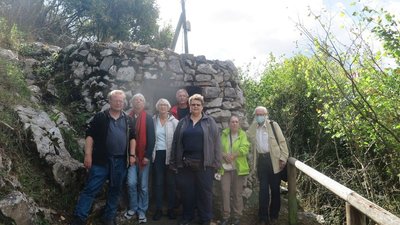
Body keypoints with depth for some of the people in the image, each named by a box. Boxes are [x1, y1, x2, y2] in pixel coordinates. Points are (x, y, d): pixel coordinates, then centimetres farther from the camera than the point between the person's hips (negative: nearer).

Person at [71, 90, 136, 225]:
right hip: (101, 160, -4)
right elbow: (90, 136, -5)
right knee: (91, 189, -3)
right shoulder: (100, 117, 0)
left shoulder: (127, 120, 11)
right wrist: (88, 155, -12)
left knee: (115, 190, 12)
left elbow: (132, 138, 15)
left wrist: (132, 155, 5)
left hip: (121, 161, 4)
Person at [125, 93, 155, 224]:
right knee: (131, 183, -3)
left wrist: (147, 155, -12)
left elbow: (151, 138, -6)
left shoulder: (148, 118, -2)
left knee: (143, 185, 6)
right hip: (131, 155, 1)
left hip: (144, 156, -1)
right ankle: (133, 208, 18)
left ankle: (142, 211, 19)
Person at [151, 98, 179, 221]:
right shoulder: (153, 120, 6)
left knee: (171, 182, 6)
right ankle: (158, 209, 16)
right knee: (158, 182, 6)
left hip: (170, 154, -1)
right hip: (157, 154, 2)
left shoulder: (174, 121, 0)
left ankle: (171, 209, 17)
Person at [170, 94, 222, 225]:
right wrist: (174, 162, 5)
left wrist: (216, 162, -7)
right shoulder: (182, 122, 9)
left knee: (205, 191, 4)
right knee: (186, 191, 10)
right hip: (185, 163, 2)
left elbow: (216, 141, -2)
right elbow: (176, 142, 9)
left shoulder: (210, 122, 3)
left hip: (204, 163, -2)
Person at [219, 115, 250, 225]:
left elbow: (244, 148, -12)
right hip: (225, 167, 1)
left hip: (238, 168, -1)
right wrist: (225, 155, -17)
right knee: (225, 192, -2)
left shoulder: (243, 135, 3)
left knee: (237, 193, 6)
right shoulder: (224, 135, 8)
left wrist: (232, 155, -17)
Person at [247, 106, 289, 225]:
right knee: (263, 189, 5)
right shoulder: (252, 128, 8)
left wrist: (283, 158, -10)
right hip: (261, 160, 2)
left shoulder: (273, 125, -2)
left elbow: (282, 141, -3)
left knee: (275, 188, 8)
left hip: (273, 159, -2)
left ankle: (274, 215, 23)